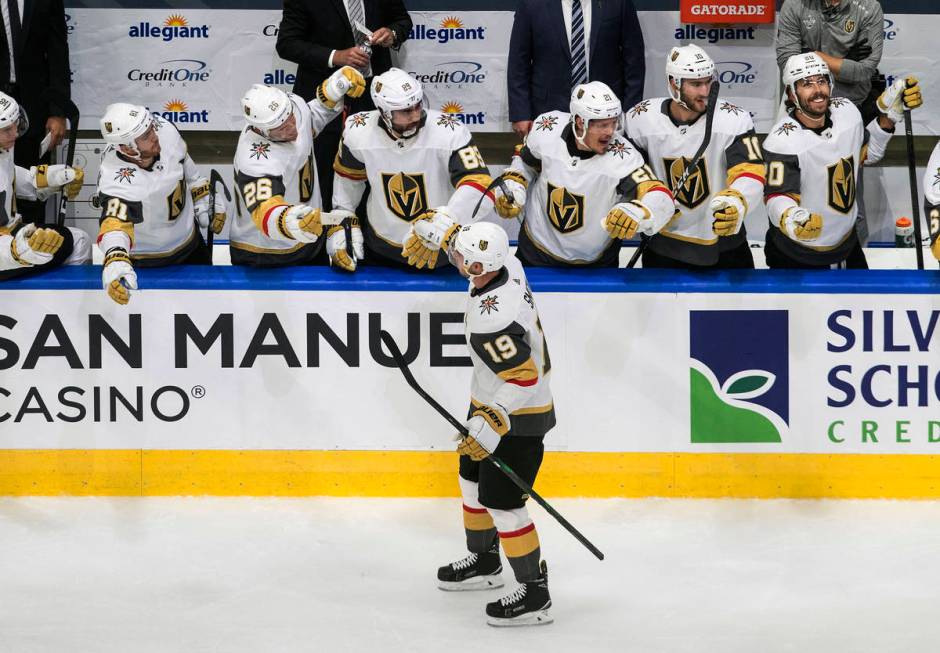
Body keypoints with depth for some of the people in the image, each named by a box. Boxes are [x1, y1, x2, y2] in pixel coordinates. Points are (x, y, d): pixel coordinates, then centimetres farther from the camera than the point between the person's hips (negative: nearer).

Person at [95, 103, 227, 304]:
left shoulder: (165, 130, -22)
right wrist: (116, 263, -74)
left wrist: (204, 199, 10)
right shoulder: (117, 182, -40)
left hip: (190, 241, 6)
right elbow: (115, 223, -55)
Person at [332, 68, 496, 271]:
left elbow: (479, 188, -35)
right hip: (381, 247, 3)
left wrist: (440, 228, -46)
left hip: (440, 250, -3)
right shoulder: (358, 133, -15)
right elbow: (347, 178, 7)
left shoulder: (449, 132, -26)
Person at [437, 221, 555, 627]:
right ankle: (484, 563, 43)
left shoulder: (489, 320, -35)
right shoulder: (508, 266, -10)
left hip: (517, 417, -11)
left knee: (501, 502, -6)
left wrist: (490, 426, -33)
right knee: (473, 481, 24)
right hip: (491, 402, 11)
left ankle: (534, 595, 3)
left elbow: (523, 377, -34)